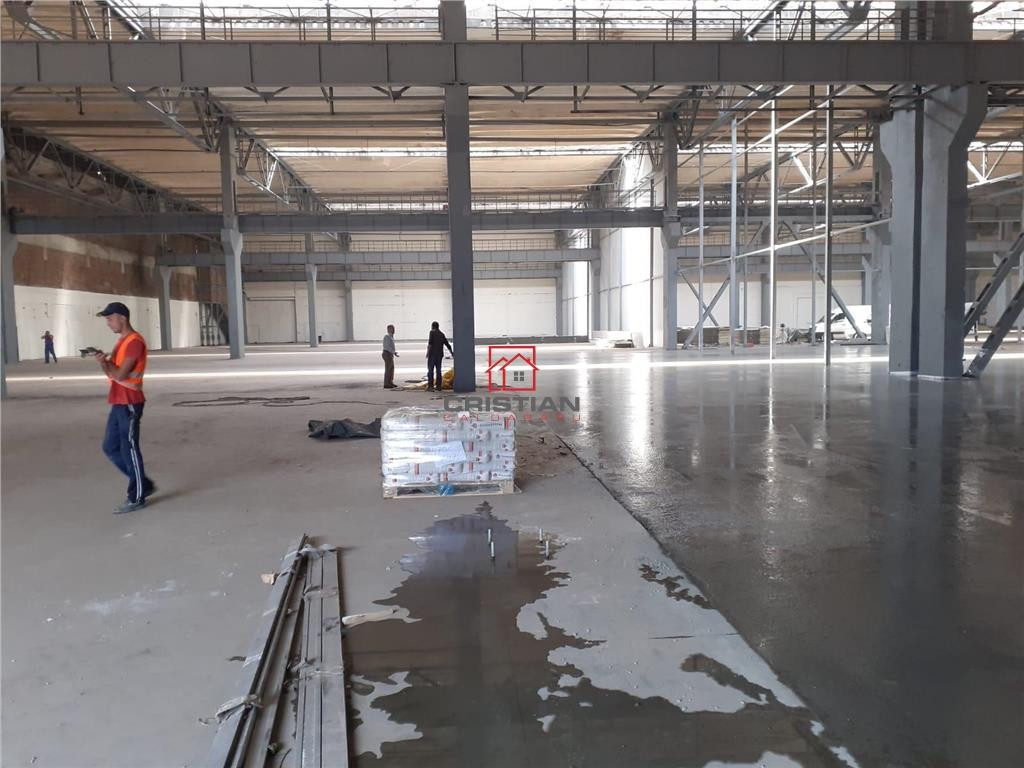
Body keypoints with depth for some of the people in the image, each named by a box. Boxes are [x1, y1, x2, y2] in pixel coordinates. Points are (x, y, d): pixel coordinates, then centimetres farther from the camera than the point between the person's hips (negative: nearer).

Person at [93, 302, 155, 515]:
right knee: (110, 448, 13)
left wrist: (106, 361, -3)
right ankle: (143, 485, 21)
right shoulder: (121, 341, 16)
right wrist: (104, 362, -5)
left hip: (129, 403, -10)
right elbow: (112, 372, 16)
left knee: (129, 449, -4)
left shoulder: (134, 341, -15)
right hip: (118, 403, 10)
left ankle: (137, 498, 5)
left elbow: (120, 374, -20)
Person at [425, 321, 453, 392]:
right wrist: (451, 352, 30)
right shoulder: (442, 334, 15)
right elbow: (447, 344, 19)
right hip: (440, 354, 6)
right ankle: (438, 386, 8)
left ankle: (430, 386, -12)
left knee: (430, 369, -5)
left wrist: (428, 352, -12)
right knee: (438, 370, 9)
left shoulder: (432, 332, -2)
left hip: (432, 354, -6)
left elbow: (430, 342, -14)